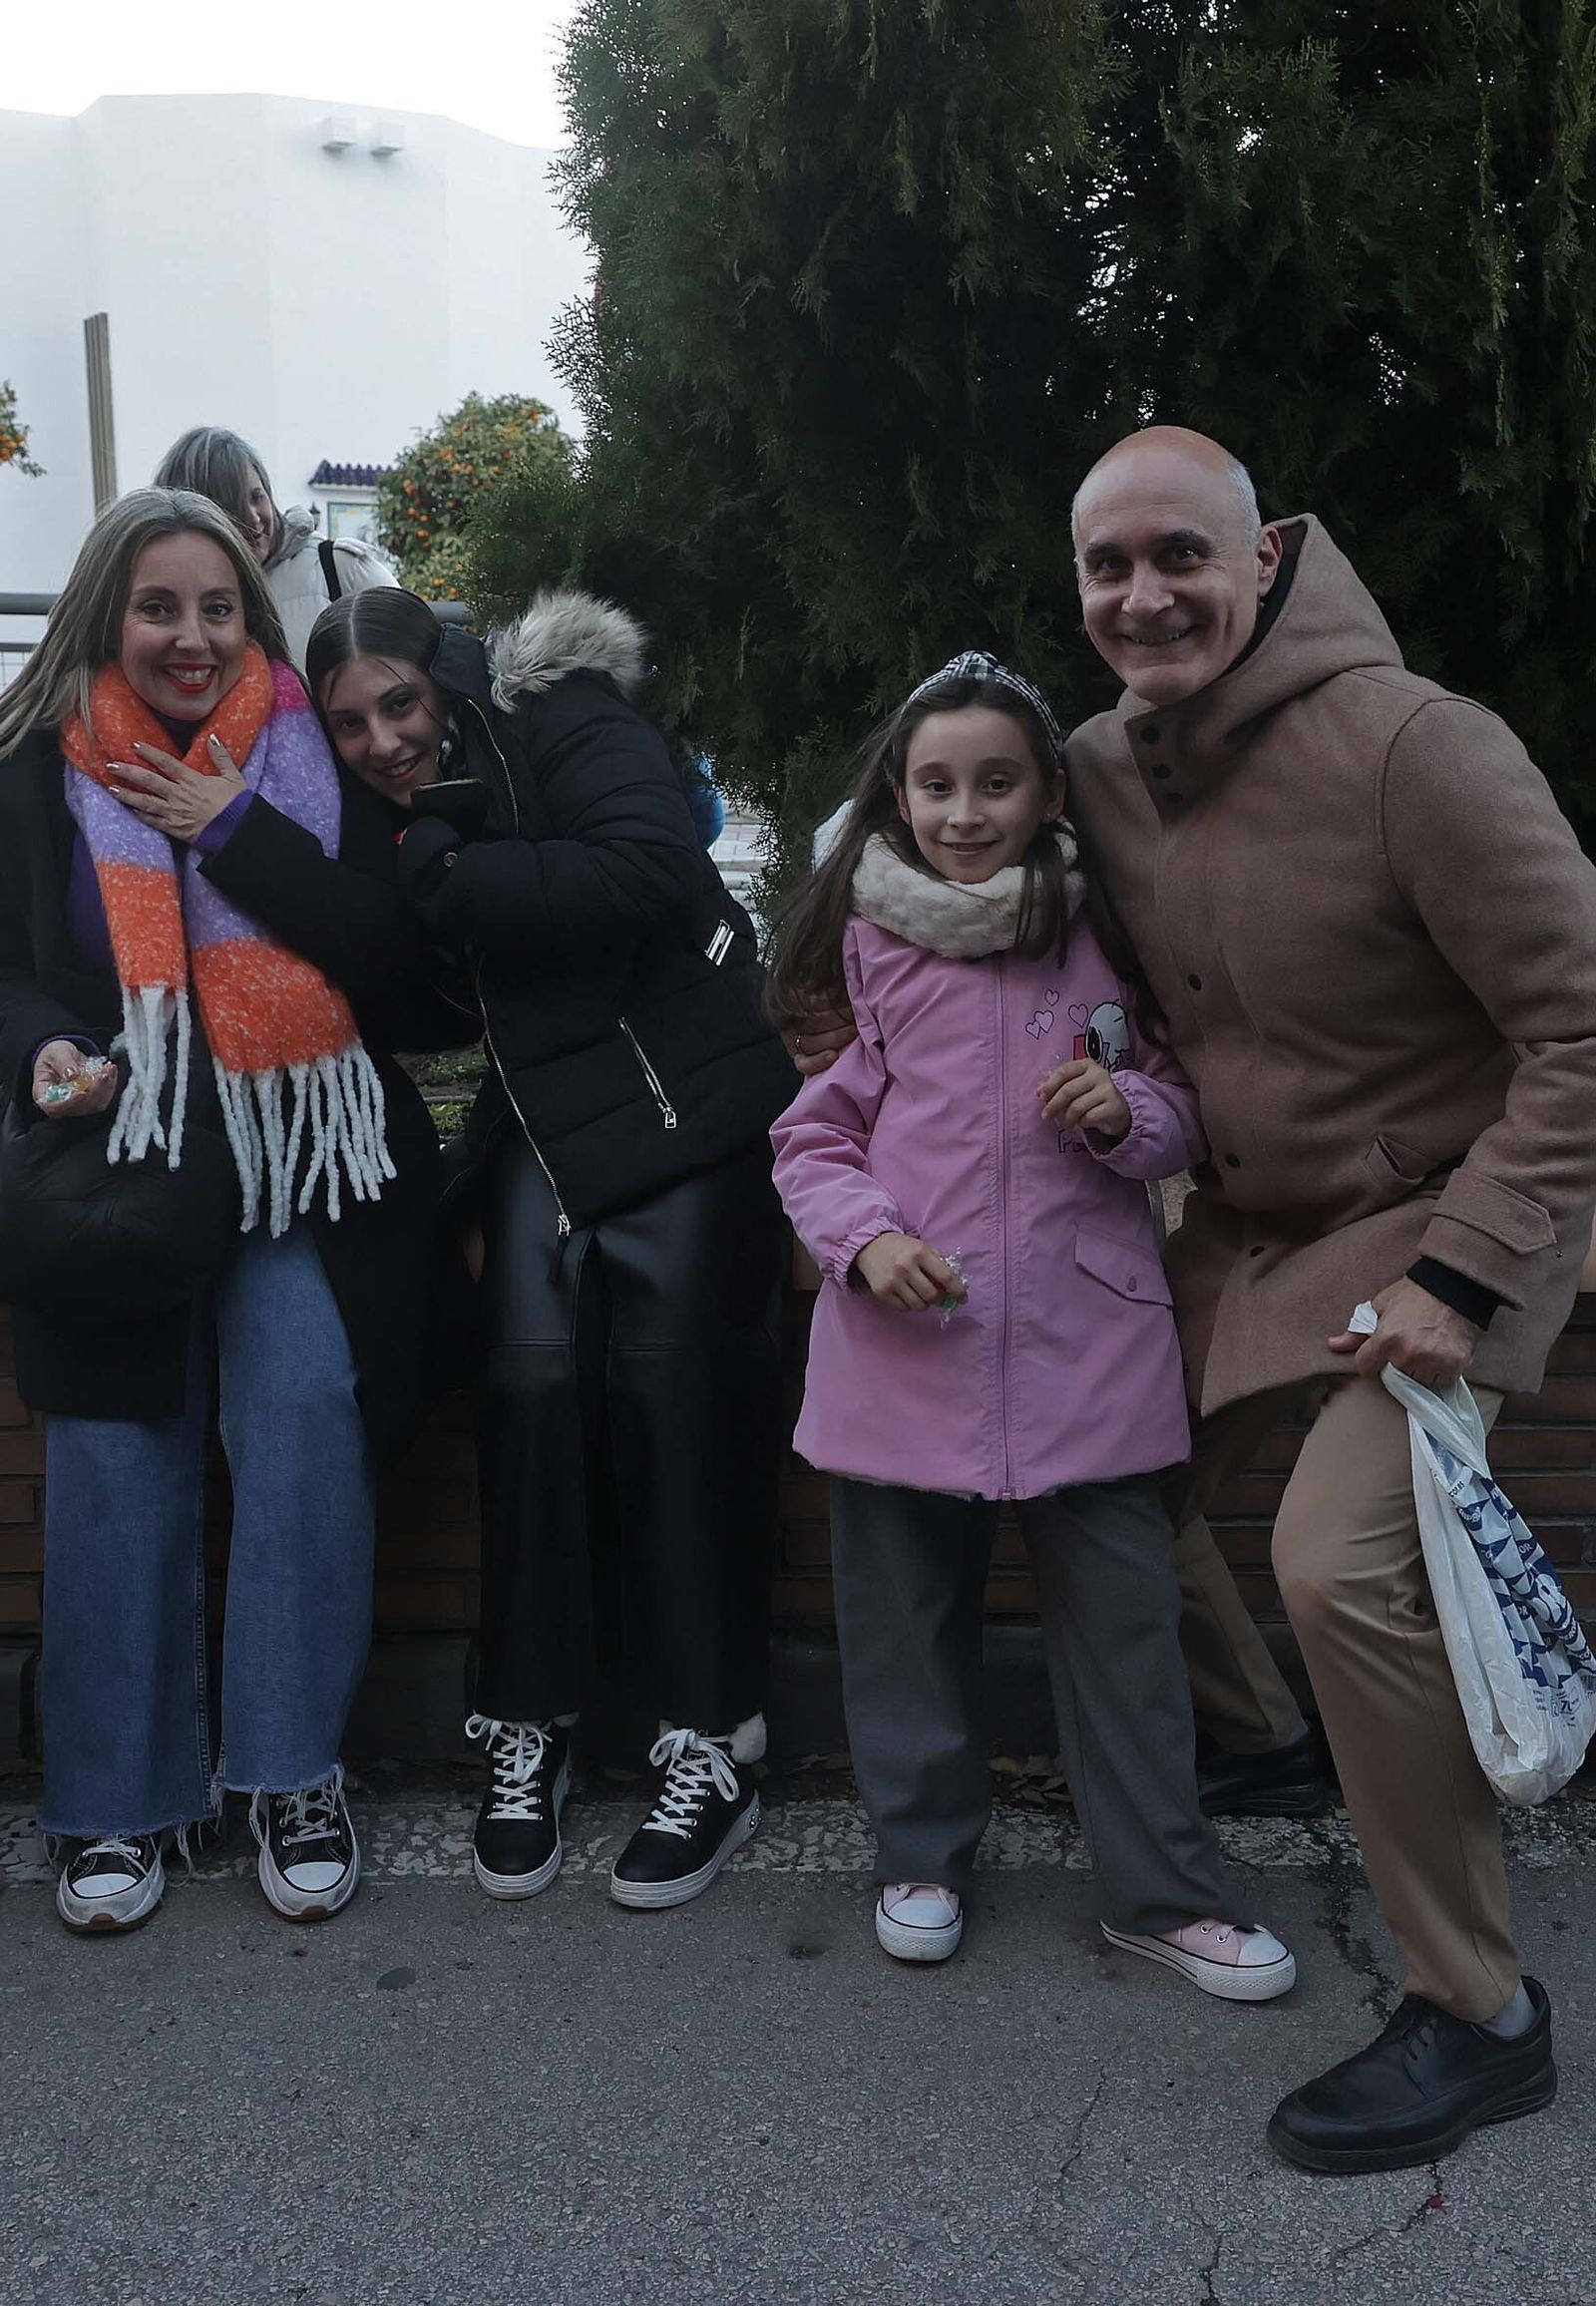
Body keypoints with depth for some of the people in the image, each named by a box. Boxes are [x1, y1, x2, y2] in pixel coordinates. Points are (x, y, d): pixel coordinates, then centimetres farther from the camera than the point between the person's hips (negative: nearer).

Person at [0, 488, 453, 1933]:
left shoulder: (315, 759, 5)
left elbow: (398, 966, -4)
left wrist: (237, 833, -9)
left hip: (300, 1157, 0)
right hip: (116, 1157, 1)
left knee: (303, 1409, -16)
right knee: (116, 1454, -5)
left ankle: (292, 1769, 0)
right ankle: (122, 1792, 11)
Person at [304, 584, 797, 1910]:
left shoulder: (566, 728, -10)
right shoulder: (388, 818, 10)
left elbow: (650, 870, -27)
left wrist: (446, 882, -21)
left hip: (684, 1109, -5)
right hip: (540, 1128, 5)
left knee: (679, 1389, -10)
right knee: (533, 1379, -9)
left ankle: (715, 1745, 2)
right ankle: (532, 1726, 6)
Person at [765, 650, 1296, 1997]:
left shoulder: (1109, 938, 4)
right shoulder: (873, 949, 1)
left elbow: (1188, 1117, 11)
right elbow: (813, 1137, 5)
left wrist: (1130, 1111, -11)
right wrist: (867, 1236, -13)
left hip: (1086, 1342, 0)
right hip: (908, 1342, 0)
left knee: (1127, 1616, 6)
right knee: (910, 1612, 13)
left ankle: (1165, 1893, 22)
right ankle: (924, 1852, 34)